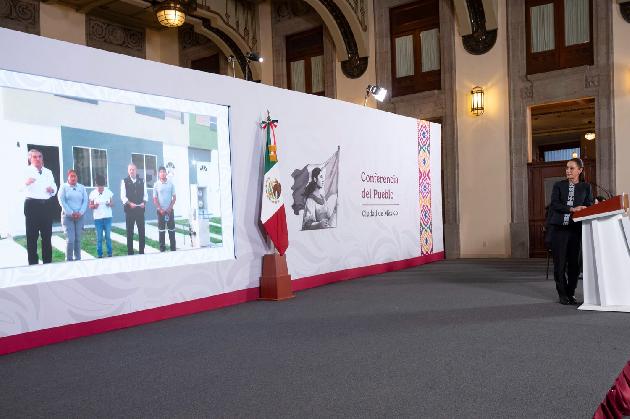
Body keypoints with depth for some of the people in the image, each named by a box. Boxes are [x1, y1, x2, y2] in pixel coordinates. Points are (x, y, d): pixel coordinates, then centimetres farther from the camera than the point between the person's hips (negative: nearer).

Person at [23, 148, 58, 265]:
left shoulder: (48, 172, 15)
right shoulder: (27, 171, -2)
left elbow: (54, 188, 20)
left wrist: (52, 189, -4)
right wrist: (26, 183, -40)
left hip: (46, 205, 5)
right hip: (32, 205, -5)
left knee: (47, 234, 8)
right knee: (32, 235, -3)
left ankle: (47, 261, 15)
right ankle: (33, 263, 1)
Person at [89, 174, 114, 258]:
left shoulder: (109, 191, 4)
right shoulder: (93, 193, 1)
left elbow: (112, 203, 8)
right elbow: (90, 206, 6)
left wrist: (109, 204, -14)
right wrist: (94, 206, -16)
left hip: (108, 217, 1)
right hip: (98, 218, 0)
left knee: (108, 237, 2)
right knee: (99, 238, 2)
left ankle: (109, 254, 10)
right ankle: (99, 255, 9)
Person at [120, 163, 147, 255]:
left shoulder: (141, 181, 10)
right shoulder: (124, 181, 3)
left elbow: (145, 194, 10)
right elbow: (123, 196, -3)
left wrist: (144, 202, -8)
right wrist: (130, 203, -18)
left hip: (140, 209, 2)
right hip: (129, 209, -2)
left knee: (141, 230, 3)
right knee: (129, 231, 3)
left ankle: (142, 251, 11)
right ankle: (130, 252, 9)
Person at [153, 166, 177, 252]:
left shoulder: (171, 184, 2)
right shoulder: (156, 185, 0)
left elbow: (174, 197, 3)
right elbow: (155, 199, 0)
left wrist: (169, 208, -7)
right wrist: (161, 209, -9)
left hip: (170, 210, 1)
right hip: (161, 210, -1)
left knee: (171, 229, 3)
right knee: (161, 229, 3)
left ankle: (173, 247, 9)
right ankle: (162, 247, 9)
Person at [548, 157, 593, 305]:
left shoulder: (586, 187, 10)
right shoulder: (558, 185, 8)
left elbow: (589, 206, 5)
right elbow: (554, 204, -3)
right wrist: (572, 209, -16)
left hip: (577, 228, 0)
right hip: (560, 228, 0)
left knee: (574, 262, 3)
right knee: (560, 262, 0)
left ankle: (571, 293, 15)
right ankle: (562, 294, 10)